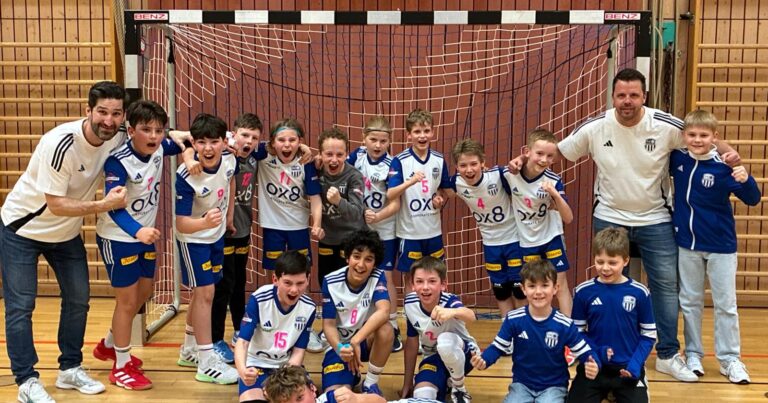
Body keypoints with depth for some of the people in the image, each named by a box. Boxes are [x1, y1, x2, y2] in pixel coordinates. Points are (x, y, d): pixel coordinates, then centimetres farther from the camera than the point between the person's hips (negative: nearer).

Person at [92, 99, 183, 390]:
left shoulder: (158, 149, -10)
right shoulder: (118, 162, -29)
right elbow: (114, 206, -38)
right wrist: (137, 231, -54)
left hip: (145, 235, 8)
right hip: (118, 238, -8)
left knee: (144, 292, 20)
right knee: (127, 301, 2)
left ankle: (108, 345, 42)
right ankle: (122, 366, 20)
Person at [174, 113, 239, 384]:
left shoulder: (229, 160, -17)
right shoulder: (186, 176, -32)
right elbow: (181, 224, -32)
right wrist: (205, 222, -51)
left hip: (217, 235, 7)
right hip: (193, 239, -6)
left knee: (203, 293, 17)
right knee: (205, 293, -7)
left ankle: (189, 351, 34)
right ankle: (206, 362, 3)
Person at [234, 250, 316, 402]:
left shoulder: (308, 307, -10)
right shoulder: (258, 300, -20)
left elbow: (299, 350, -4)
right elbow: (243, 340, -22)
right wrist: (242, 370, -44)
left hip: (288, 366, 3)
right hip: (257, 364, -3)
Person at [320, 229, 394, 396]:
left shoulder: (377, 278, -15)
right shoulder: (331, 282, -14)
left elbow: (383, 312, -32)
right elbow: (329, 324, -12)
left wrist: (355, 341, -43)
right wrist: (339, 347, -33)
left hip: (367, 341, 0)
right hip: (340, 345, 0)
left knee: (386, 329, -34)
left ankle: (371, 383, -10)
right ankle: (352, 375, 15)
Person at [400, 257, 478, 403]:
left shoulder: (449, 301, -29)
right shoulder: (410, 304, -16)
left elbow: (471, 317, -54)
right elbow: (412, 343, -2)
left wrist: (453, 312, -78)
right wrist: (407, 383, 3)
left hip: (462, 353, -4)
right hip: (433, 358, 4)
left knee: (445, 341, -38)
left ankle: (459, 388, -10)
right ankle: (444, 382, 12)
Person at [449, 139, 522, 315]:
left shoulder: (499, 175, -27)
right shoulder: (457, 183, -14)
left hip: (515, 238, -3)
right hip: (491, 243, 4)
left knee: (520, 287, 5)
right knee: (500, 290, 15)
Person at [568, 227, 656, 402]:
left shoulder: (639, 293, -6)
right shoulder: (584, 291, -5)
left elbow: (649, 335, 2)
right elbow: (577, 332, 3)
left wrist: (636, 363, -11)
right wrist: (595, 352, -14)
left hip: (628, 368, 0)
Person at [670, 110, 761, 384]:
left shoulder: (723, 166, -16)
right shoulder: (678, 159, -4)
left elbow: (753, 199, -17)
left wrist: (744, 180, -35)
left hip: (720, 246, -3)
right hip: (687, 244, 3)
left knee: (725, 305, 5)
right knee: (690, 302, 13)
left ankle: (730, 359, 17)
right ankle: (693, 354, 25)